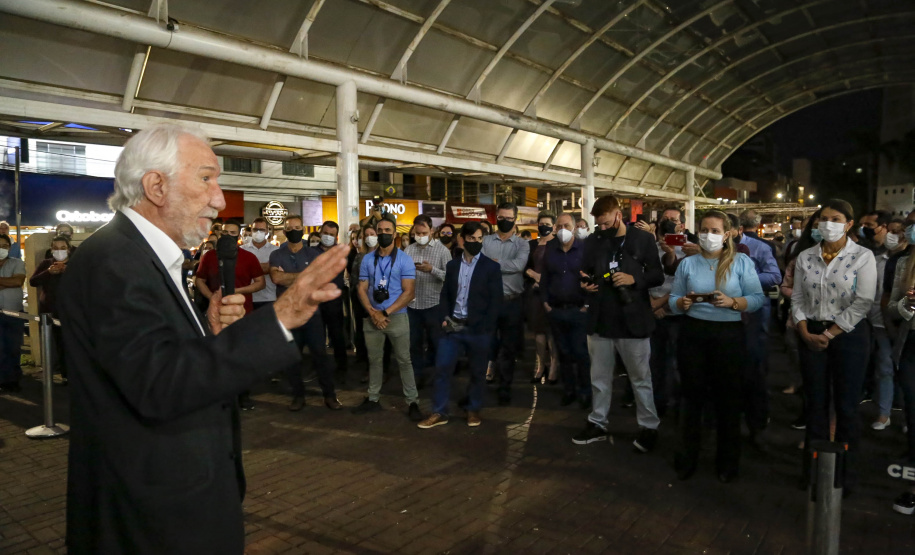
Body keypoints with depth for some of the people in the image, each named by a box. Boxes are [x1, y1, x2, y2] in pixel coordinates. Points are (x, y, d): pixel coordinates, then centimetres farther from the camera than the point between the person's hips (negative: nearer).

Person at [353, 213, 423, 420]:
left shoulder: (404, 259, -5)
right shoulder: (367, 260, 6)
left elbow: (408, 292, -10)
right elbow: (362, 289, 5)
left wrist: (385, 313, -15)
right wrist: (373, 313, -11)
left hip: (397, 317, -3)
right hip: (372, 317, 4)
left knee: (403, 360, 0)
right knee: (374, 359, 13)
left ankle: (412, 402, 8)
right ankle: (373, 399, 24)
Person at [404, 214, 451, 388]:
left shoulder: (442, 250, -4)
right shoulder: (409, 250, 7)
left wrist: (432, 269, -22)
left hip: (434, 304, -3)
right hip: (412, 304, 3)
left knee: (437, 342, 9)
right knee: (414, 343, 11)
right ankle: (417, 375, 25)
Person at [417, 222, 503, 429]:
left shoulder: (491, 267, -2)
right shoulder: (452, 265, 11)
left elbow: (495, 301, -5)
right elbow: (445, 295, 12)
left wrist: (484, 328, -12)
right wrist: (443, 319, -3)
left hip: (478, 329, -3)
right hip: (452, 326, 3)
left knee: (477, 372, 9)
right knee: (442, 369, 1)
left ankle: (473, 409, 27)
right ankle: (439, 412, 13)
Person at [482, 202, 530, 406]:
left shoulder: (522, 244, 3)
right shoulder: (485, 241, 6)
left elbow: (519, 265, -16)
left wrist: (493, 263, -13)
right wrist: (505, 266, -17)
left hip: (512, 303, 0)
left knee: (508, 348, 8)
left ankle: (504, 389, 20)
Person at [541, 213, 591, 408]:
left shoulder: (585, 248, -7)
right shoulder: (550, 249, 8)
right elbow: (544, 277, 13)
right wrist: (545, 302, 6)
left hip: (579, 310, -4)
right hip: (555, 310, 4)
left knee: (580, 353, 1)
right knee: (563, 353, 12)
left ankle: (585, 392, 16)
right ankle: (569, 390, 24)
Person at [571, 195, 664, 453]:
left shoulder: (643, 239, -2)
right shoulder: (592, 241, 7)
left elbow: (658, 275, -2)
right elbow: (585, 272, 17)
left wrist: (634, 279, -19)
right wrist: (585, 284, -5)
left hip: (633, 321, -3)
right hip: (600, 320, 4)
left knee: (640, 377, 8)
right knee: (599, 377, 14)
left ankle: (649, 427, 22)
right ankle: (598, 423, 27)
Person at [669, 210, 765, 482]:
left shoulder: (741, 262, 2)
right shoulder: (687, 263, 8)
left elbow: (758, 299, -5)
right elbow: (673, 301, 5)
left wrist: (732, 302, -22)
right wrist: (683, 302, -16)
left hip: (729, 335, -1)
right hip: (693, 333, 2)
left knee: (728, 397, 8)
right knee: (691, 394, 8)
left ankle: (728, 460, 26)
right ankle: (687, 456, 24)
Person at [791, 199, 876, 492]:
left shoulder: (863, 256, -6)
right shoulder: (805, 257, 5)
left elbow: (862, 303, -12)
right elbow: (797, 298, 5)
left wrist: (829, 334, -15)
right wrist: (806, 333, -8)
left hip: (849, 334, -3)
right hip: (811, 335, 3)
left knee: (846, 406, 6)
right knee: (815, 403, 11)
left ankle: (845, 471, 22)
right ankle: (813, 467, 23)